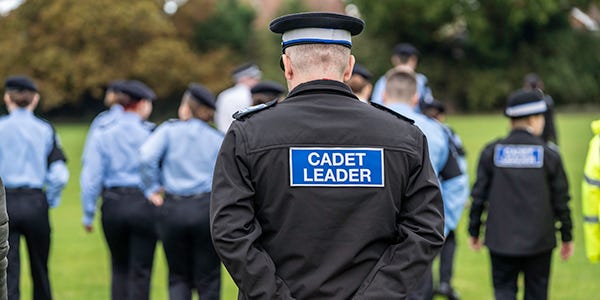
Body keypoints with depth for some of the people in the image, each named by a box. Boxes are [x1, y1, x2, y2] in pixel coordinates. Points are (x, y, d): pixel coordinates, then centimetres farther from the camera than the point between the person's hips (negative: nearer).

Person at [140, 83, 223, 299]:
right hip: (207, 208, 0)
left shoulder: (169, 130, 1)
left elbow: (147, 156, -14)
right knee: (208, 278, 7)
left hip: (173, 209, 0)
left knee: (178, 277, 11)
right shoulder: (218, 138, 5)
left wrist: (152, 190, -4)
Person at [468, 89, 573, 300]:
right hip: (539, 241, 0)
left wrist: (474, 231, 12)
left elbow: (479, 195, 1)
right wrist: (567, 236, 10)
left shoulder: (491, 152, -1)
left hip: (501, 240, 0)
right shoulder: (549, 154, -4)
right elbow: (561, 199, -1)